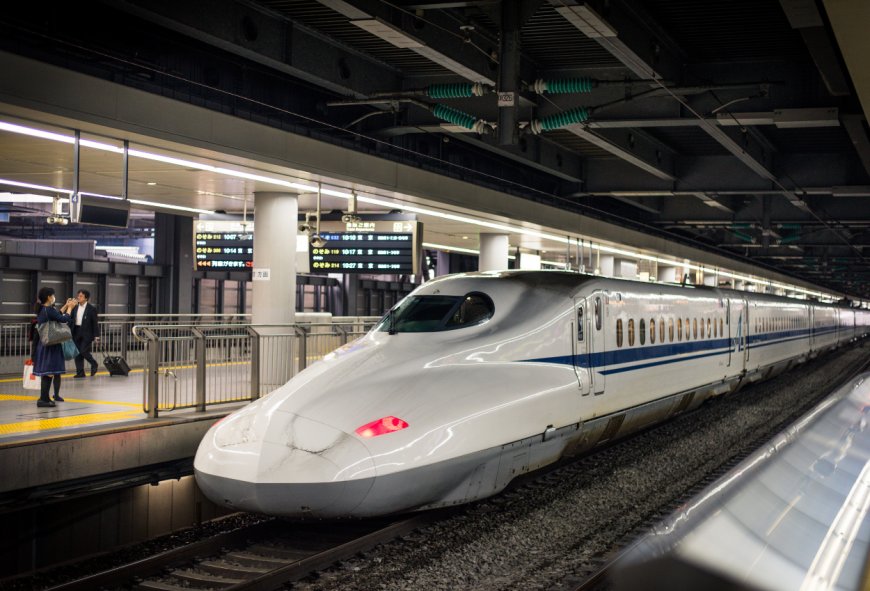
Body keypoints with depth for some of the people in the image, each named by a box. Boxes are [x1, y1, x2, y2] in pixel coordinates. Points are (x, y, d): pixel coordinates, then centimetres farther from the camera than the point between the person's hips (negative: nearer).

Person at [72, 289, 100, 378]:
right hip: (76, 332, 5)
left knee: (83, 351, -12)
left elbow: (95, 323, -5)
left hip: (87, 333, -5)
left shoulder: (91, 308, -5)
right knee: (77, 353, 4)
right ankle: (80, 372, 11)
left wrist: (96, 336, -8)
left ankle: (94, 364, 14)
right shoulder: (75, 308, 9)